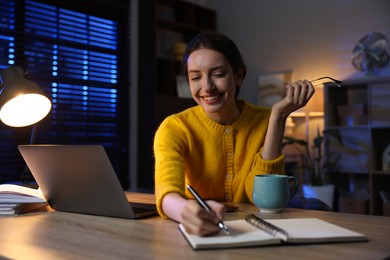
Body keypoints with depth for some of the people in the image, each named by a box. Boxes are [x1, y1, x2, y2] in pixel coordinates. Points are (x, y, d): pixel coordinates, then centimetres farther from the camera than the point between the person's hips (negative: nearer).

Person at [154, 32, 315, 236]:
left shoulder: (265, 122, -4)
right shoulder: (174, 128, -10)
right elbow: (167, 192, -27)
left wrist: (277, 117, -18)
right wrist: (186, 210, -49)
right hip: (198, 232, 0)